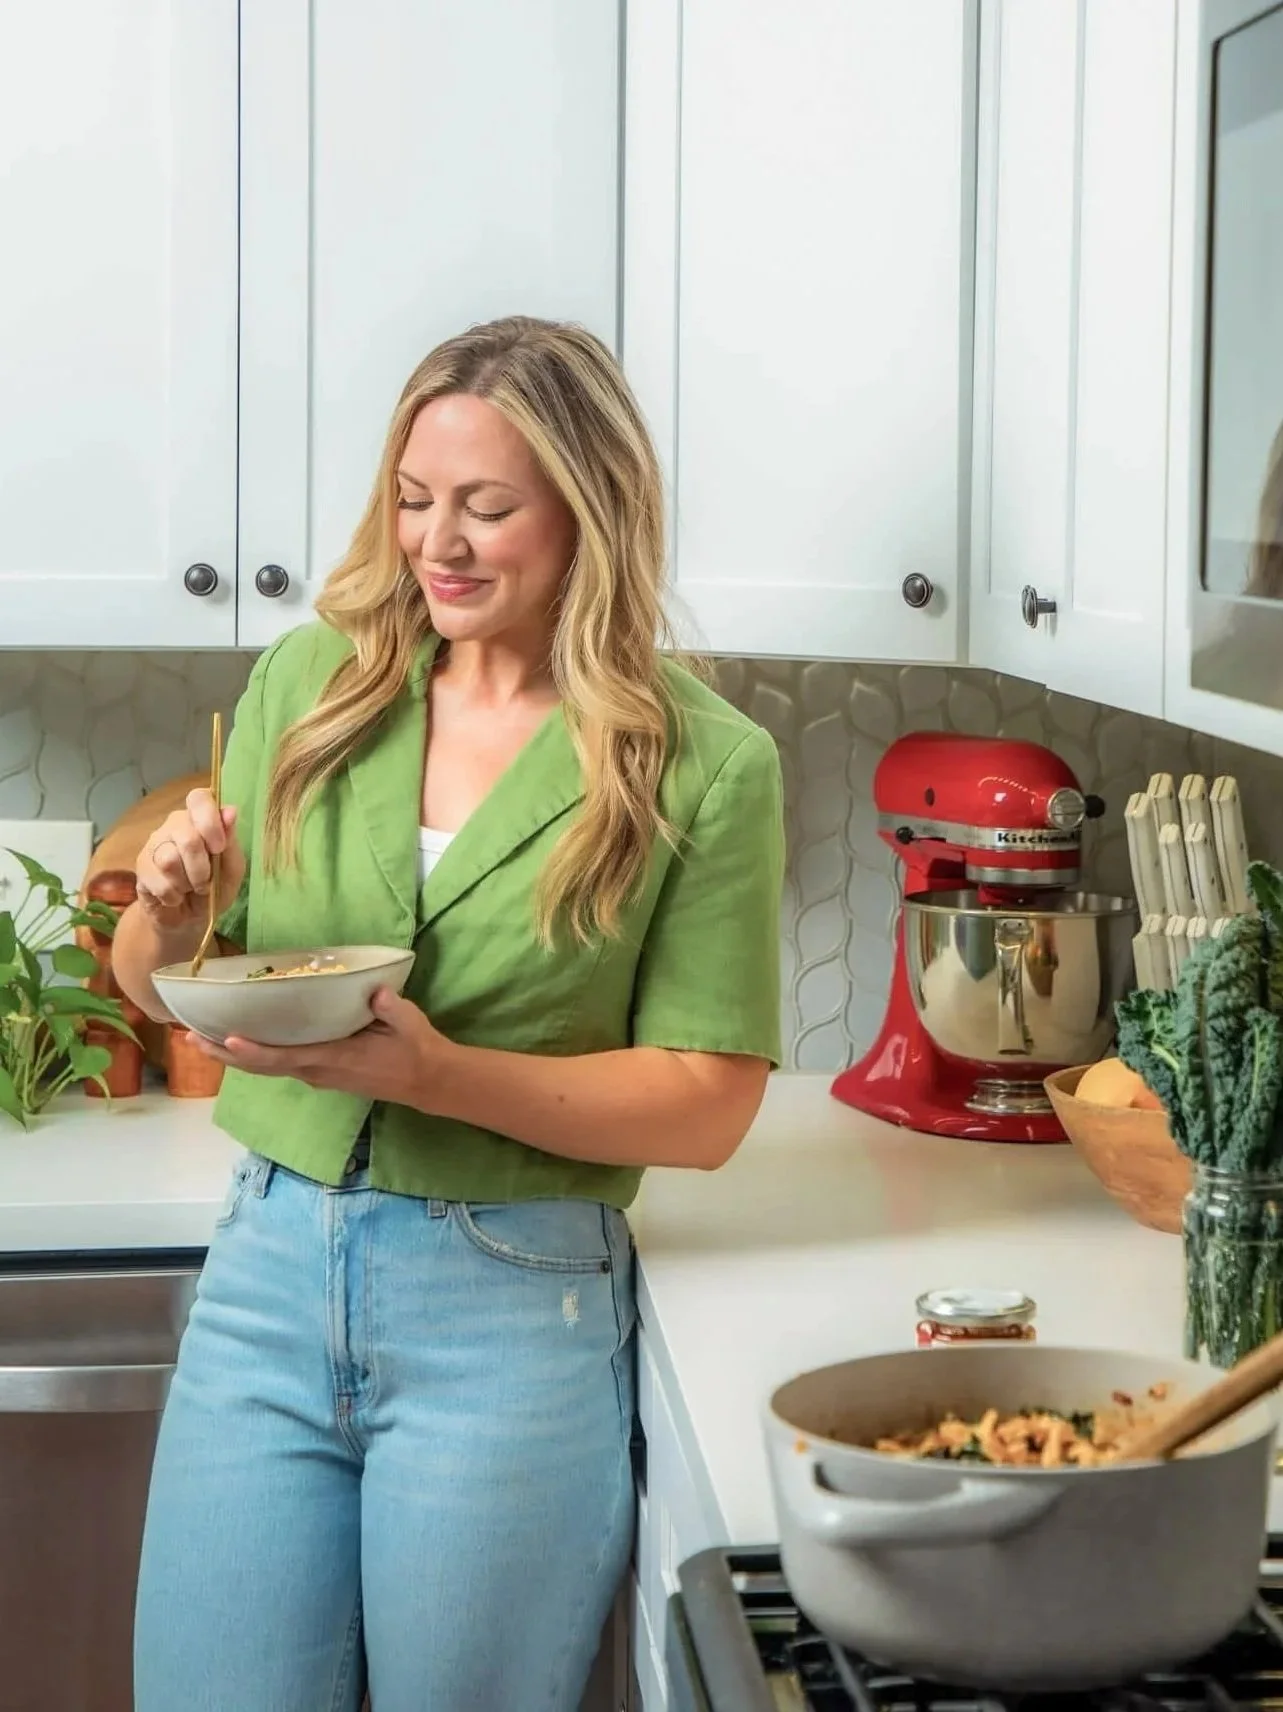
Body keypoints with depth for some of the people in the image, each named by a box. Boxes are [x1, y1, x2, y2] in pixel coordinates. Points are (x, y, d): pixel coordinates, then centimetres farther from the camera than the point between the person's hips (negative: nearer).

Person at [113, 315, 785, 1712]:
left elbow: (707, 1108, -8)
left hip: (511, 1313, -3)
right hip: (268, 1273, 3)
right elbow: (160, 989, 12)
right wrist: (169, 912, -11)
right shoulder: (306, 687, 3)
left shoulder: (704, 766, -7)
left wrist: (438, 1072, -20)